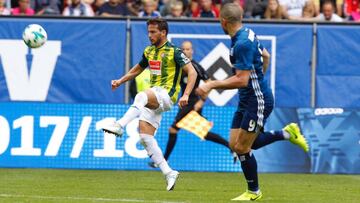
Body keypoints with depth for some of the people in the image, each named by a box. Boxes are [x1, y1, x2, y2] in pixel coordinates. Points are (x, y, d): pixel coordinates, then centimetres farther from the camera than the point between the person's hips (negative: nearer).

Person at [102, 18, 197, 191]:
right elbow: (138, 68, 33)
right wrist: (120, 81, 19)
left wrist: (186, 95, -22)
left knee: (141, 96, -38)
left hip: (166, 94, -8)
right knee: (145, 136, -4)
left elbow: (192, 72, -11)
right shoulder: (149, 51, 16)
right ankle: (169, 173, -1)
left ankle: (119, 125, -50)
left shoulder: (174, 52, -6)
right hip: (152, 97, 8)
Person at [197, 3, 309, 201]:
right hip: (247, 101, 10)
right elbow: (265, 56, 21)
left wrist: (211, 85, -26)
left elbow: (241, 80, -28)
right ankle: (287, 133, 21)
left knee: (242, 147, -2)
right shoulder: (248, 34, 5)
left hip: (258, 101, -10)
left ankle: (253, 191, 15)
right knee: (235, 145, 10)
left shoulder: (242, 44, -25)